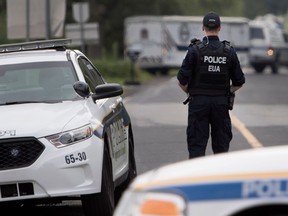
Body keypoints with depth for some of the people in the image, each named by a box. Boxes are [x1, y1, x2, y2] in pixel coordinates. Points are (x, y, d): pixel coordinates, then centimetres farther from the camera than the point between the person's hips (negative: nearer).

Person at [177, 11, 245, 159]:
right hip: (221, 103, 2)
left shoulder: (195, 50, -7)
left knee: (196, 146, -1)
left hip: (198, 102, -2)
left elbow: (182, 80, -9)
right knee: (221, 146, 9)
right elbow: (239, 83, 4)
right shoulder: (229, 51, 0)